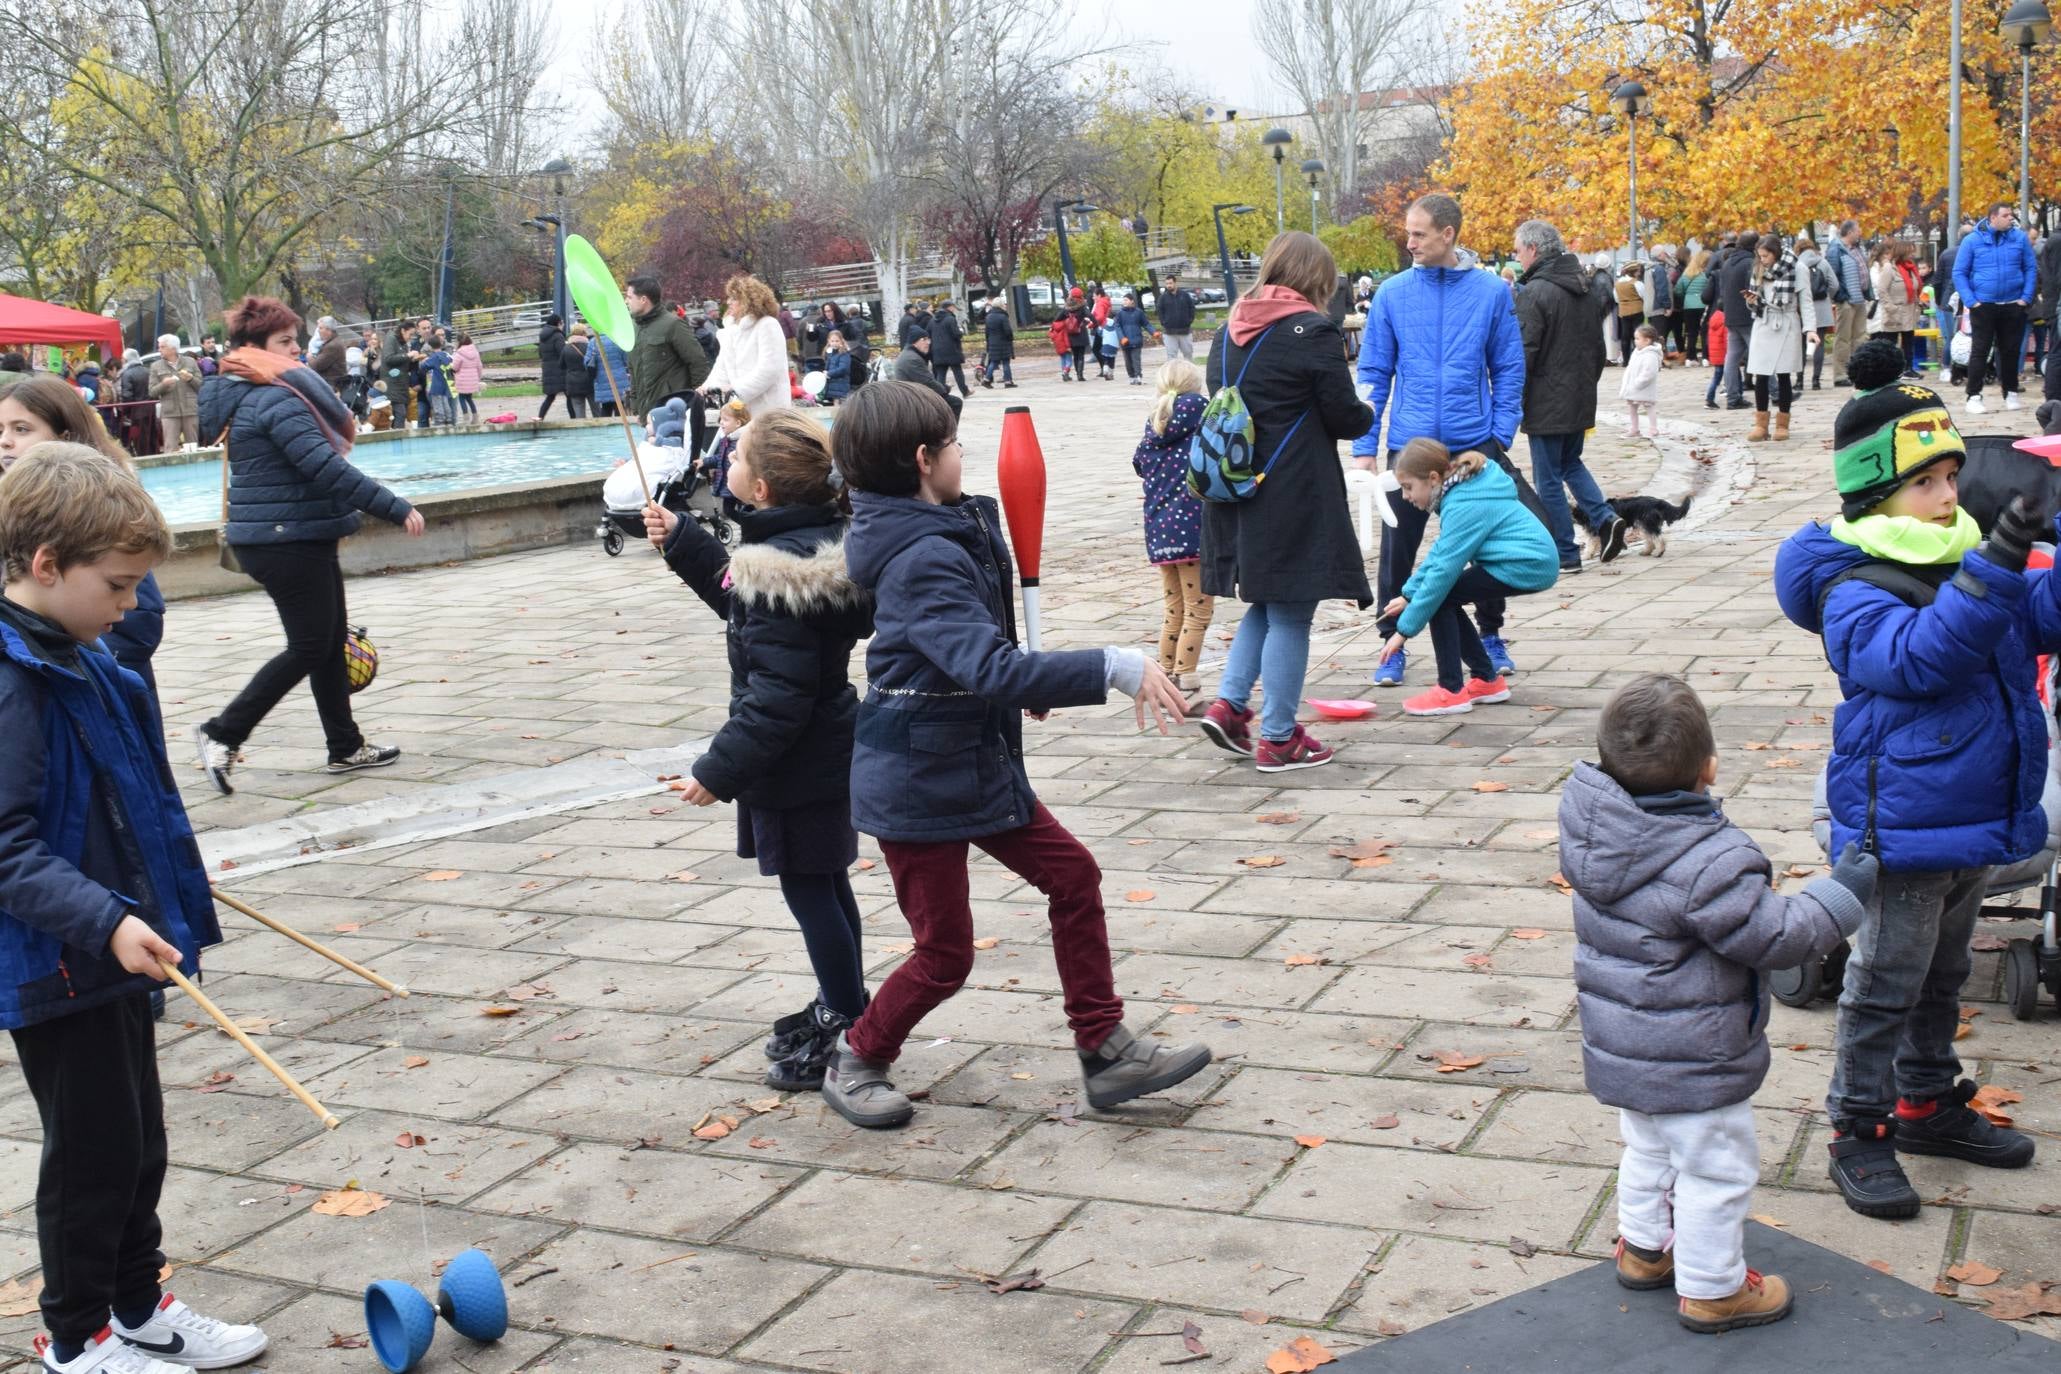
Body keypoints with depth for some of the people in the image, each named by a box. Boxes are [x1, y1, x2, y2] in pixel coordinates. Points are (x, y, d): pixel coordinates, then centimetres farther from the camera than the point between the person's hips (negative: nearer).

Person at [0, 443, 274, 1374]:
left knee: (139, 1142, 20)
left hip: (112, 955, 9)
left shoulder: (76, 657, 6)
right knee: (93, 1154, 5)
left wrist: (164, 885, 27)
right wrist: (105, 920, -34)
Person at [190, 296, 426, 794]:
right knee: (310, 648, -3)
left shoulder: (240, 398, 14)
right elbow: (328, 468, -25)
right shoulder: (277, 401, -19)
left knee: (332, 640, 15)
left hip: (294, 539, 10)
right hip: (289, 541, -10)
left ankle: (346, 747, 22)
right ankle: (222, 733, 1)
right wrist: (397, 509, -24)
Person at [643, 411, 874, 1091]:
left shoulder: (780, 567, -27)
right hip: (829, 749, 10)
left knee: (809, 890, 2)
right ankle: (841, 1010, 37)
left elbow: (777, 695, -27)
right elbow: (743, 600, 22)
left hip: (797, 765, -10)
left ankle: (848, 1036, 14)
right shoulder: (822, 542, 3)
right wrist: (682, 542, 20)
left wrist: (721, 769, -21)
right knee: (825, 884, 21)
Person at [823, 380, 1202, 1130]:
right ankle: (855, 1061, 26)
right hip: (920, 782, -10)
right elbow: (994, 671, -39)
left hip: (977, 765, 10)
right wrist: (1113, 668, -41)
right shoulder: (925, 562, -27)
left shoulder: (956, 532, 4)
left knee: (1073, 875, 10)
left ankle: (1105, 1049, 19)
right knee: (945, 954, 3)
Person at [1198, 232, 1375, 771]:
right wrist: (1368, 414, 12)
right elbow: (1344, 417, -8)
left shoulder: (1230, 333, 9)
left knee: (1267, 603, 21)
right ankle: (1278, 740, 9)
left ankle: (1228, 704, 11)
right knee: (1290, 615, 2)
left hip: (1237, 492, 7)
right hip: (1294, 498, -7)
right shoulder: (1313, 332, -12)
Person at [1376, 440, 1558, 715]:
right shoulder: (1461, 489, 9)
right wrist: (1408, 594, 7)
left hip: (1528, 565, -10)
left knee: (1440, 597, -11)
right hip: (1535, 560, 10)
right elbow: (1441, 552, 15)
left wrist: (1404, 630, -20)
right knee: (1443, 597, 11)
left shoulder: (1463, 506, -21)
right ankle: (1487, 680, 19)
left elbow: (1443, 569, -23)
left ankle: (1452, 691, -9)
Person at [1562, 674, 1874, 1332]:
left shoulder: (1588, 819, -12)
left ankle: (1644, 1249, 46)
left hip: (1621, 1047, 8)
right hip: (1692, 1062, -8)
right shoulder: (1712, 862, -32)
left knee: (1647, 1149, 29)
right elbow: (1774, 936, -22)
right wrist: (1842, 893, -10)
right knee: (1716, 1171, 12)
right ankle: (1711, 1290, 27)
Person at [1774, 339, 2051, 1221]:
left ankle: (1927, 1103, 38)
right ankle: (1857, 1131, 16)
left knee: (1943, 973, 22)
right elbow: (1919, 654, -34)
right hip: (1902, 826, -8)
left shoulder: (1967, 558, 6)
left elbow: (2045, 615, 9)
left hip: (1975, 818, 8)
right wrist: (1994, 569, -41)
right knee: (1887, 982, 3)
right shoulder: (1853, 590, -19)